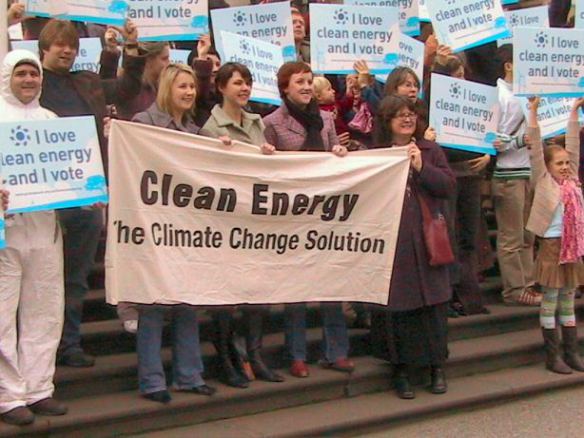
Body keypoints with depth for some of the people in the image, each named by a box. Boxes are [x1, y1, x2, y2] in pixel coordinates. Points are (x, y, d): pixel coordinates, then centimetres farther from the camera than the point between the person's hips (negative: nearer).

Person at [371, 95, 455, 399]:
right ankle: (400, 370, 14)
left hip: (426, 240, 2)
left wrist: (421, 167, -11)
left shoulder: (430, 150, 9)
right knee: (396, 306, 1)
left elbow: (449, 186, -1)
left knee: (432, 303, 5)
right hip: (391, 242, -2)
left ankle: (437, 366, 19)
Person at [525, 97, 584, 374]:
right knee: (550, 300, 2)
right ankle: (552, 356, 6)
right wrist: (533, 113, -18)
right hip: (552, 245, -6)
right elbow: (536, 148, -12)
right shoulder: (544, 181, -5)